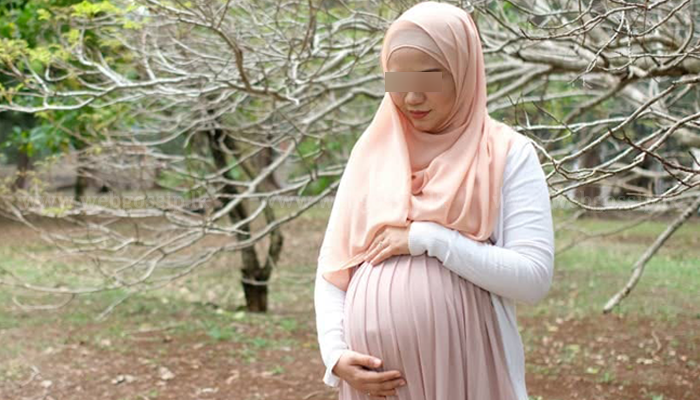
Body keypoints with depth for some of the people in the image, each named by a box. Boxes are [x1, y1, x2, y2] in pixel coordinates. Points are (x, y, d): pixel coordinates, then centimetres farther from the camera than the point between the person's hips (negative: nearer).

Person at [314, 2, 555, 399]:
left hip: (466, 367, -2)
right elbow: (333, 269, 7)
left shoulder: (509, 155, -3)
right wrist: (336, 353, -7)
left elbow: (535, 277, -12)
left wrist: (432, 238, -16)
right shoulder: (371, 152, 6)